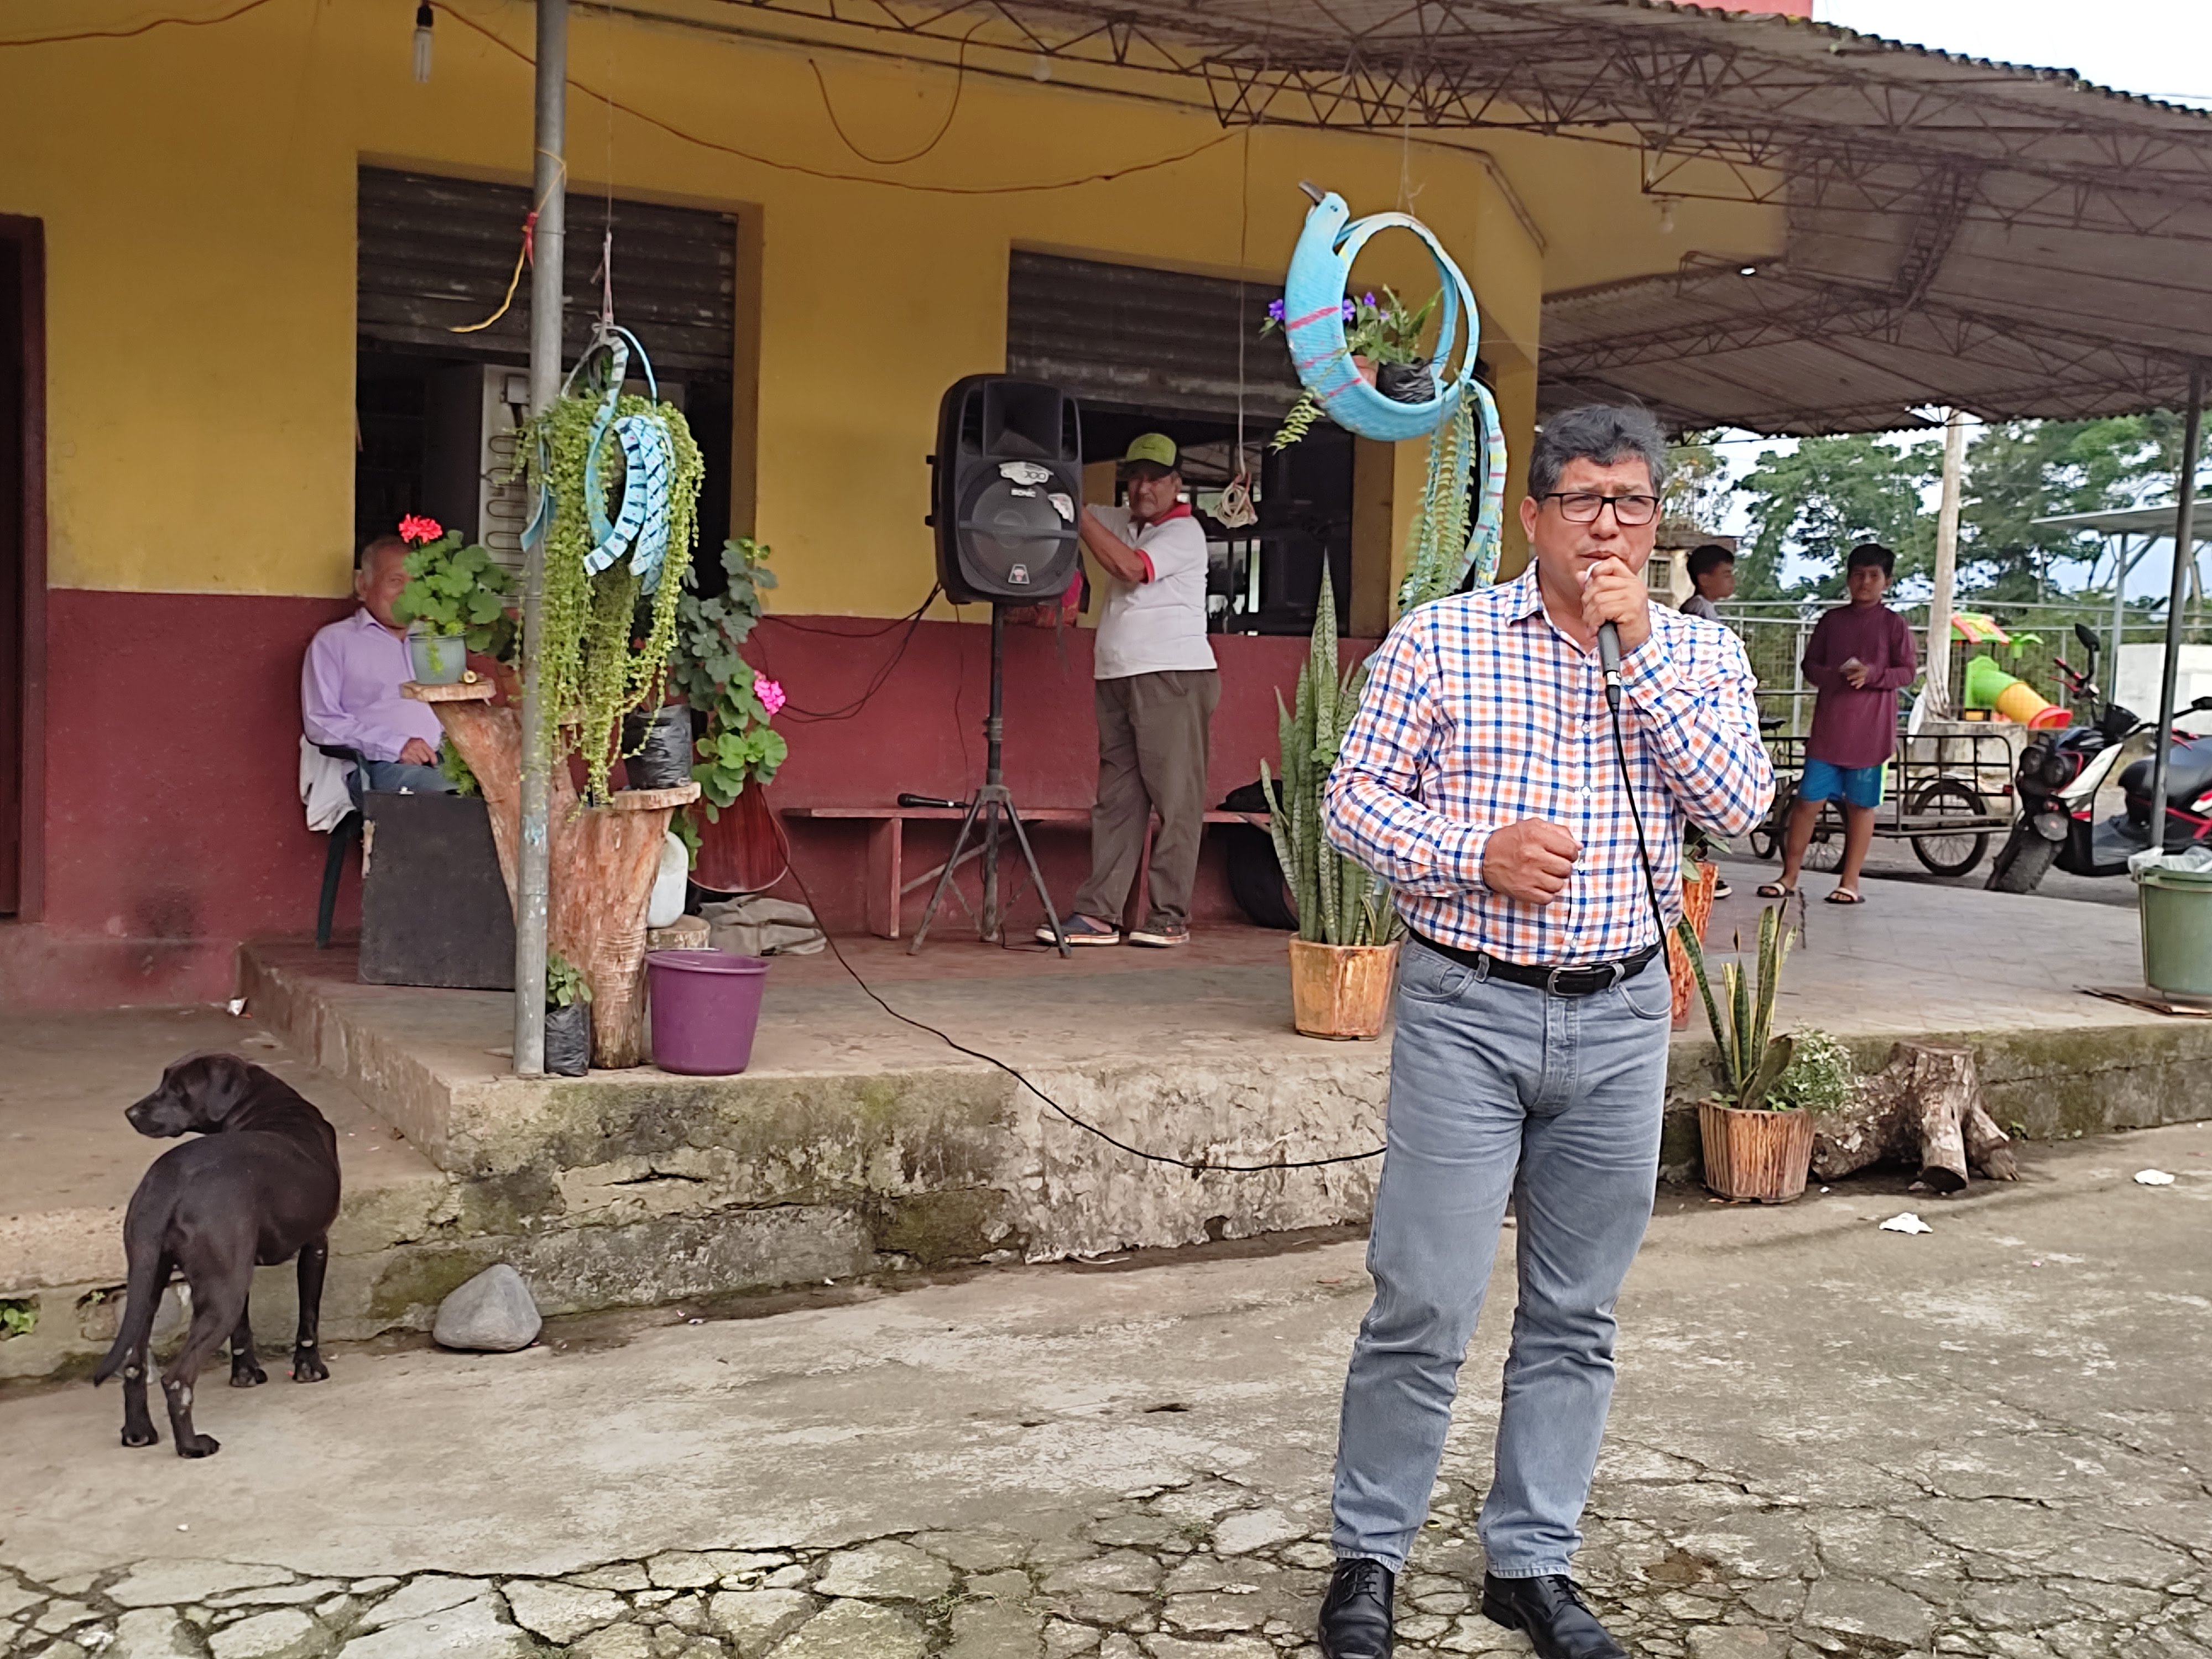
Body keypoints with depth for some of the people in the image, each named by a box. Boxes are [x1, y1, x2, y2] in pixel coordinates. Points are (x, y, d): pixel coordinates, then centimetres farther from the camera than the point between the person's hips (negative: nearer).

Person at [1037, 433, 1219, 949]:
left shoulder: (1183, 532, -3)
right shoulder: (1122, 523, 19)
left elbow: (1131, 567, -17)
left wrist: (1079, 514, -15)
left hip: (1172, 678, -7)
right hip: (1117, 679, 7)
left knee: (1175, 799, -5)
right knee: (1116, 800, 4)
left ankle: (1170, 917, -2)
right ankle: (1099, 914, 3)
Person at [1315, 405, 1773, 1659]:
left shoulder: (1701, 655, 6)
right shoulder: (1438, 640, -1)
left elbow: (1741, 804, -10)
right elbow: (1358, 797, -1)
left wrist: (1639, 648, -14)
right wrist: (1475, 856, -17)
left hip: (1622, 1017, 3)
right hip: (1467, 1009, -3)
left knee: (1578, 1316, 11)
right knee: (1426, 1304, -2)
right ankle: (1370, 1555, 17)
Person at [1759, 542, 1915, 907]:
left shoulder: (1894, 624, 1)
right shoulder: (1832, 621, 9)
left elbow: (1909, 671, -1)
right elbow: (1809, 665, 10)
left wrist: (1872, 674, -18)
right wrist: (1834, 677, -11)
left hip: (1870, 731, -2)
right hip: (1828, 728, 2)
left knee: (1860, 805, 4)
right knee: (1807, 800, 0)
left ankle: (1850, 882, 11)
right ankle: (1789, 876, 7)